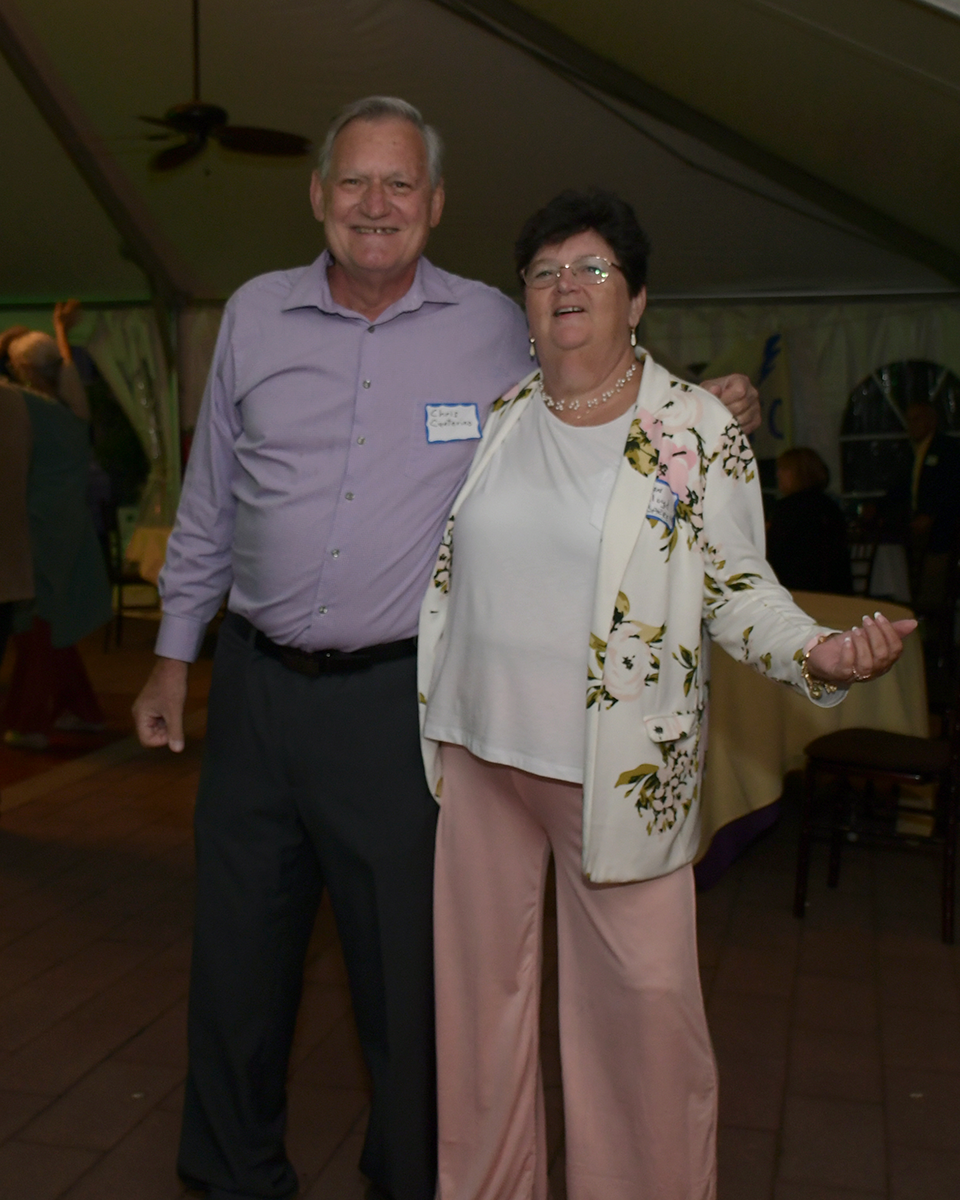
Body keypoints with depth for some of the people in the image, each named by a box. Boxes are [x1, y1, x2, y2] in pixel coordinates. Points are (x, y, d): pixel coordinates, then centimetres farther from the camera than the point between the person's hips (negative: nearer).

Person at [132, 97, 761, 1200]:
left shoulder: (494, 329, 0)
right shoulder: (255, 315, 6)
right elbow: (208, 501, 12)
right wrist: (172, 657, 14)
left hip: (401, 695, -2)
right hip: (257, 684, 3)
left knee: (406, 960, 10)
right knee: (237, 949, 14)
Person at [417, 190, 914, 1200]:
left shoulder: (700, 430, -4)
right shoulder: (493, 418, 7)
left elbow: (737, 587, -3)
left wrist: (817, 654, -21)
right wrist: (424, 713, 16)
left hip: (619, 768, -3)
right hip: (478, 750, 4)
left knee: (642, 1001, 1)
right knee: (478, 984, 12)